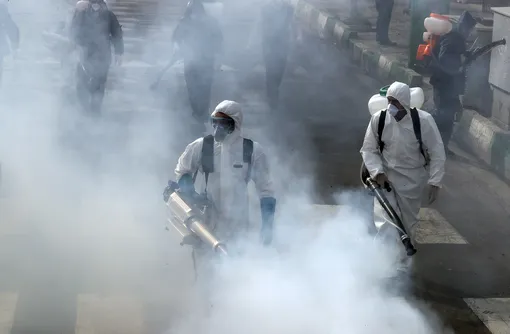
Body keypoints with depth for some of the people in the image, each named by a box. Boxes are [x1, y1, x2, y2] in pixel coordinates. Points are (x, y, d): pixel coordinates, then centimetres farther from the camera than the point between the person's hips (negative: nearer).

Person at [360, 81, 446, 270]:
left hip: (413, 180, 0)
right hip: (386, 176, 0)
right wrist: (378, 172, -19)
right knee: (384, 223, -15)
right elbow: (368, 149, -5)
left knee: (408, 223, 15)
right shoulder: (379, 119, -15)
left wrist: (434, 182, -15)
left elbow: (437, 153, -12)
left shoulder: (423, 120, -20)